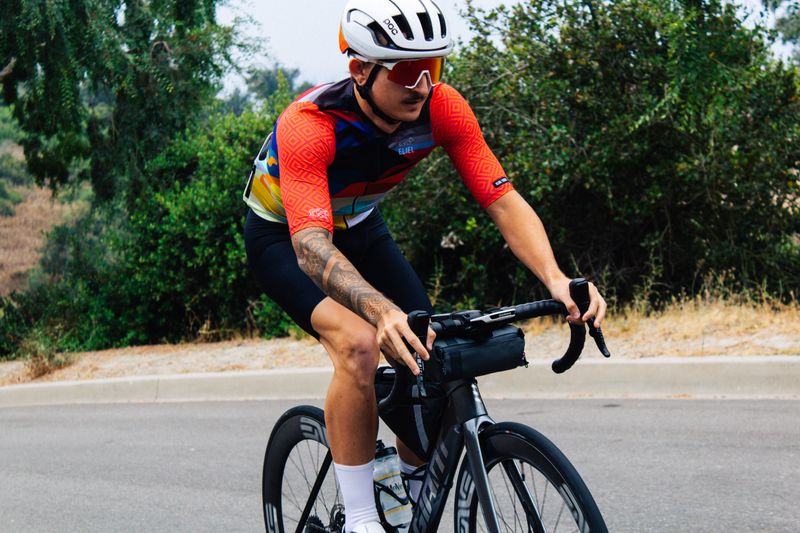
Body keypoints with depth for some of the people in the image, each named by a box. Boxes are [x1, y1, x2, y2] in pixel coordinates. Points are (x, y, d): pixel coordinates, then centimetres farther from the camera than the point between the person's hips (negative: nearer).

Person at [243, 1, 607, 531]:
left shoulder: (442, 109, -25)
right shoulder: (308, 125, -38)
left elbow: (504, 201, -26)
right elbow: (312, 247, -47)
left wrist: (556, 279, -44)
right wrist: (382, 310, -65)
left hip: (359, 227, 5)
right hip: (283, 237, -5)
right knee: (360, 343, -31)